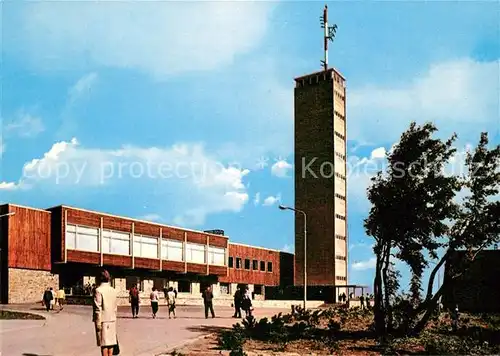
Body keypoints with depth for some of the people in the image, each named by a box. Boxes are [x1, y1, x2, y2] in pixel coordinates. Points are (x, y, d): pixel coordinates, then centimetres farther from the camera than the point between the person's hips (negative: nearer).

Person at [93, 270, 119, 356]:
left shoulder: (98, 290, -11)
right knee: (111, 341, 11)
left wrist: (98, 322, -13)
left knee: (104, 343, -2)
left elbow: (98, 308, -15)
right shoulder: (113, 290, 8)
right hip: (112, 320, 6)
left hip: (103, 320, -6)